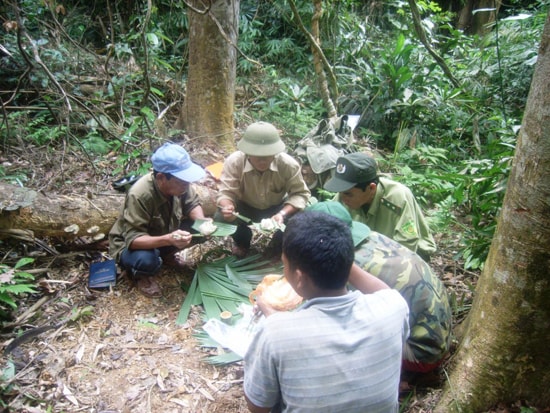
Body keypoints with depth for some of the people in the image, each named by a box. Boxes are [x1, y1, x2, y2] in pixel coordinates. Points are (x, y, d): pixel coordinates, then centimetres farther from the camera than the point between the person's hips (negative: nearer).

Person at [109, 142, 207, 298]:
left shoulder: (179, 183, -21)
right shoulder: (139, 196, -37)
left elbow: (192, 204, -6)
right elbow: (133, 239, -36)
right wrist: (168, 239, -52)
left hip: (165, 233, 6)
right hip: (130, 244, -6)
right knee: (147, 261, -38)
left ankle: (166, 254, 12)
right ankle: (140, 274, 0)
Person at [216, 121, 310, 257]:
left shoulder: (289, 164, -28)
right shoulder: (234, 162, -28)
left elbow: (300, 193, -20)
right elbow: (226, 193, -23)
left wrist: (283, 214, -39)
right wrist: (227, 207, -49)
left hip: (277, 207, 0)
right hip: (246, 207, 0)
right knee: (221, 218, -29)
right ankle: (242, 244, 8)